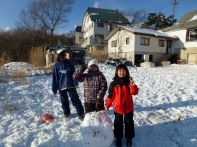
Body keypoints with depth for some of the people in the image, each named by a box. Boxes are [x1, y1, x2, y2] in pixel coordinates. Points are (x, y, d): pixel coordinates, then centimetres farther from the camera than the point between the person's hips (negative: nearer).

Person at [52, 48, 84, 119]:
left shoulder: (69, 62, -1)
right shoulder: (57, 64, -2)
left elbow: (73, 72, 7)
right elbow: (55, 77, 0)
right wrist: (54, 88, 0)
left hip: (71, 85, -1)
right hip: (61, 86, 1)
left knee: (75, 100, -1)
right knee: (64, 101, 14)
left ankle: (81, 113, 8)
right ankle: (67, 114, 32)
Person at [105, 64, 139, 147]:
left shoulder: (129, 82, -7)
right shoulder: (113, 84, -9)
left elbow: (134, 92, -15)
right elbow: (110, 95, -4)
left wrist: (133, 85, -34)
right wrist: (107, 105, 0)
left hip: (128, 107, 1)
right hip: (118, 108, 0)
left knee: (129, 123, 16)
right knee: (118, 123, 16)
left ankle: (129, 138, 36)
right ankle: (118, 138, 35)